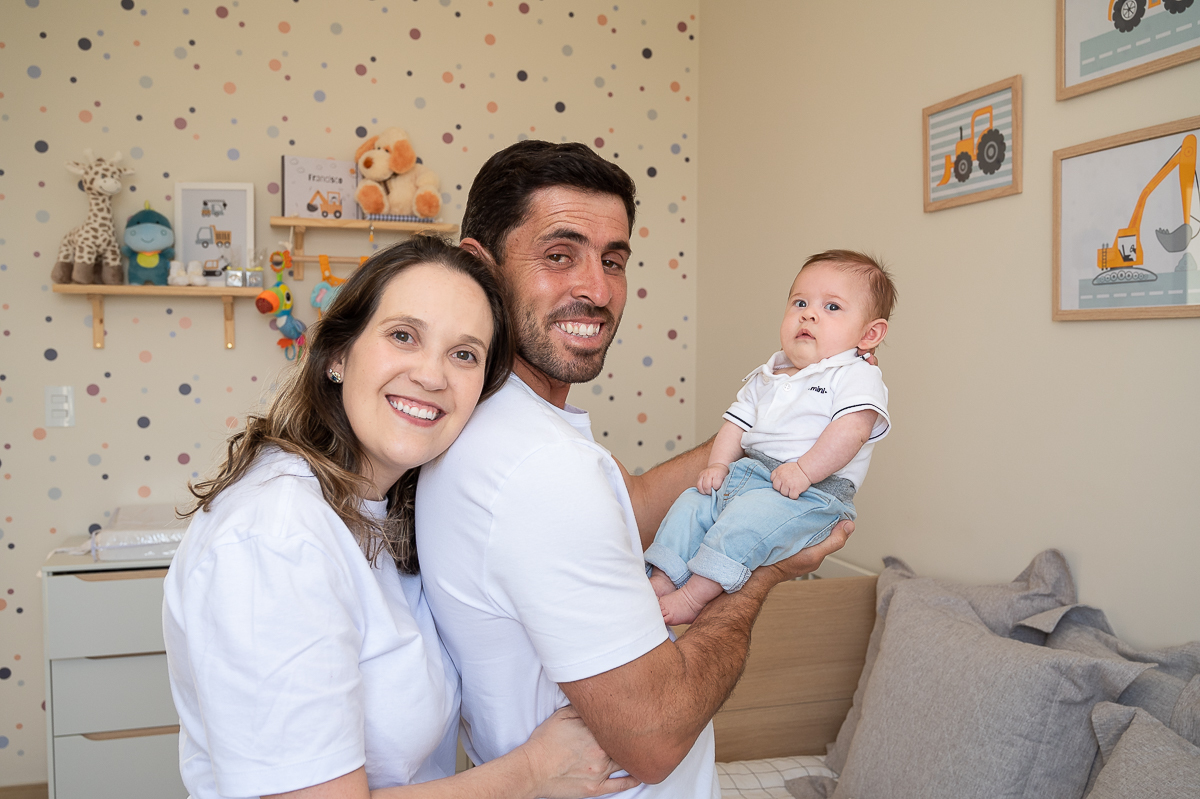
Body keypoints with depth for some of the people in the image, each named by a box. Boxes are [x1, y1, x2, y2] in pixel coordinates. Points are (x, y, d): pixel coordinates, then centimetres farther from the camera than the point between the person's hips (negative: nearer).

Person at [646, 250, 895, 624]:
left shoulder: (856, 376, -3)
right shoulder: (765, 377, 19)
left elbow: (852, 429, -19)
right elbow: (737, 422, 20)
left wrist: (804, 470, -26)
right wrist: (718, 464, 3)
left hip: (813, 492, -7)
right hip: (745, 475, 8)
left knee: (745, 517, -29)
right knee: (690, 504, -6)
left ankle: (694, 596, -23)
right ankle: (660, 583, -6)